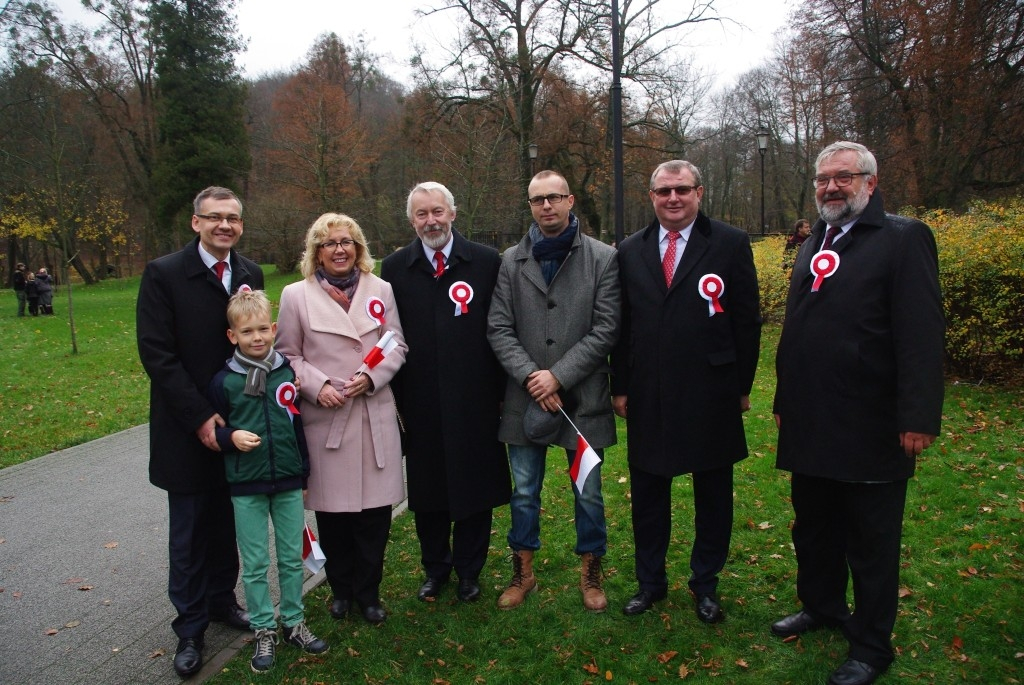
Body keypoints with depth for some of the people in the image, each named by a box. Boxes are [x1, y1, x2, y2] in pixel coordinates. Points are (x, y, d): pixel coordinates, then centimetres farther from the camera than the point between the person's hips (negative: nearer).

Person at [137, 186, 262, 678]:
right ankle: (191, 627, 25)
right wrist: (199, 416, -17)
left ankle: (221, 599, 35)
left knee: (227, 524, 15)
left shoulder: (251, 275, 3)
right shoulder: (163, 274, -10)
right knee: (189, 532, 8)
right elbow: (156, 352, -14)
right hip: (188, 428, -4)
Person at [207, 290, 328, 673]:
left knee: (292, 558, 13)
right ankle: (264, 631, 24)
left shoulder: (288, 372, -2)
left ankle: (294, 623, 29)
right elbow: (214, 430, 2)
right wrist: (231, 437, -20)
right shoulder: (223, 382, -7)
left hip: (288, 482, 2)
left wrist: (304, 470, 10)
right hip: (246, 486, -1)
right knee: (255, 564, 9)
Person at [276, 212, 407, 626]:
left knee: (375, 508, 4)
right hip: (324, 418, -1)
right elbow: (288, 354, 4)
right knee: (332, 509, 7)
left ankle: (368, 592, 24)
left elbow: (396, 346, 7)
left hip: (375, 416, 2)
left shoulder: (380, 290, 7)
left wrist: (371, 376, -9)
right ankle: (341, 588, 29)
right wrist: (317, 386, -11)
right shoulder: (296, 296, 2)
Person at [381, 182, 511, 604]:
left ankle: (468, 570, 30)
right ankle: (435, 568, 34)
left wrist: (502, 389, -3)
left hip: (475, 400, -1)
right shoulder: (395, 268, 4)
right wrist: (394, 396, 0)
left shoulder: (487, 263, -1)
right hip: (421, 403, 2)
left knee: (475, 487, 10)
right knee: (427, 489, 14)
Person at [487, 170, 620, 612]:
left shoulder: (602, 259, -2)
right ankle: (523, 573, 33)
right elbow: (498, 330, 0)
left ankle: (590, 573, 32)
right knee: (524, 493, 14)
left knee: (588, 493, 11)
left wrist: (558, 376, -14)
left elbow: (605, 330, -8)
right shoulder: (510, 262, 4)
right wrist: (531, 376, -13)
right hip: (525, 398, 2)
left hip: (583, 397, -2)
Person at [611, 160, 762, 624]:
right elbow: (623, 324, 7)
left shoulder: (731, 243, -2)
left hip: (711, 392, -2)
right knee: (647, 491, 12)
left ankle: (706, 583, 31)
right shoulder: (630, 251, 7)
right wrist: (620, 386, 4)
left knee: (713, 494, 12)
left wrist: (742, 385, -3)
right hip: (648, 395, 3)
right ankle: (650, 581, 30)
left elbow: (747, 319, -2)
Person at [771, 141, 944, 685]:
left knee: (871, 544, 8)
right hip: (810, 427, 7)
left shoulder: (904, 238, -7)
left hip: (870, 431, -7)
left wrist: (918, 417, -19)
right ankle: (822, 606, 41)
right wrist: (784, 402, 16)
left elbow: (921, 334, -14)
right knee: (813, 528, 20)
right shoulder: (813, 245, 16)